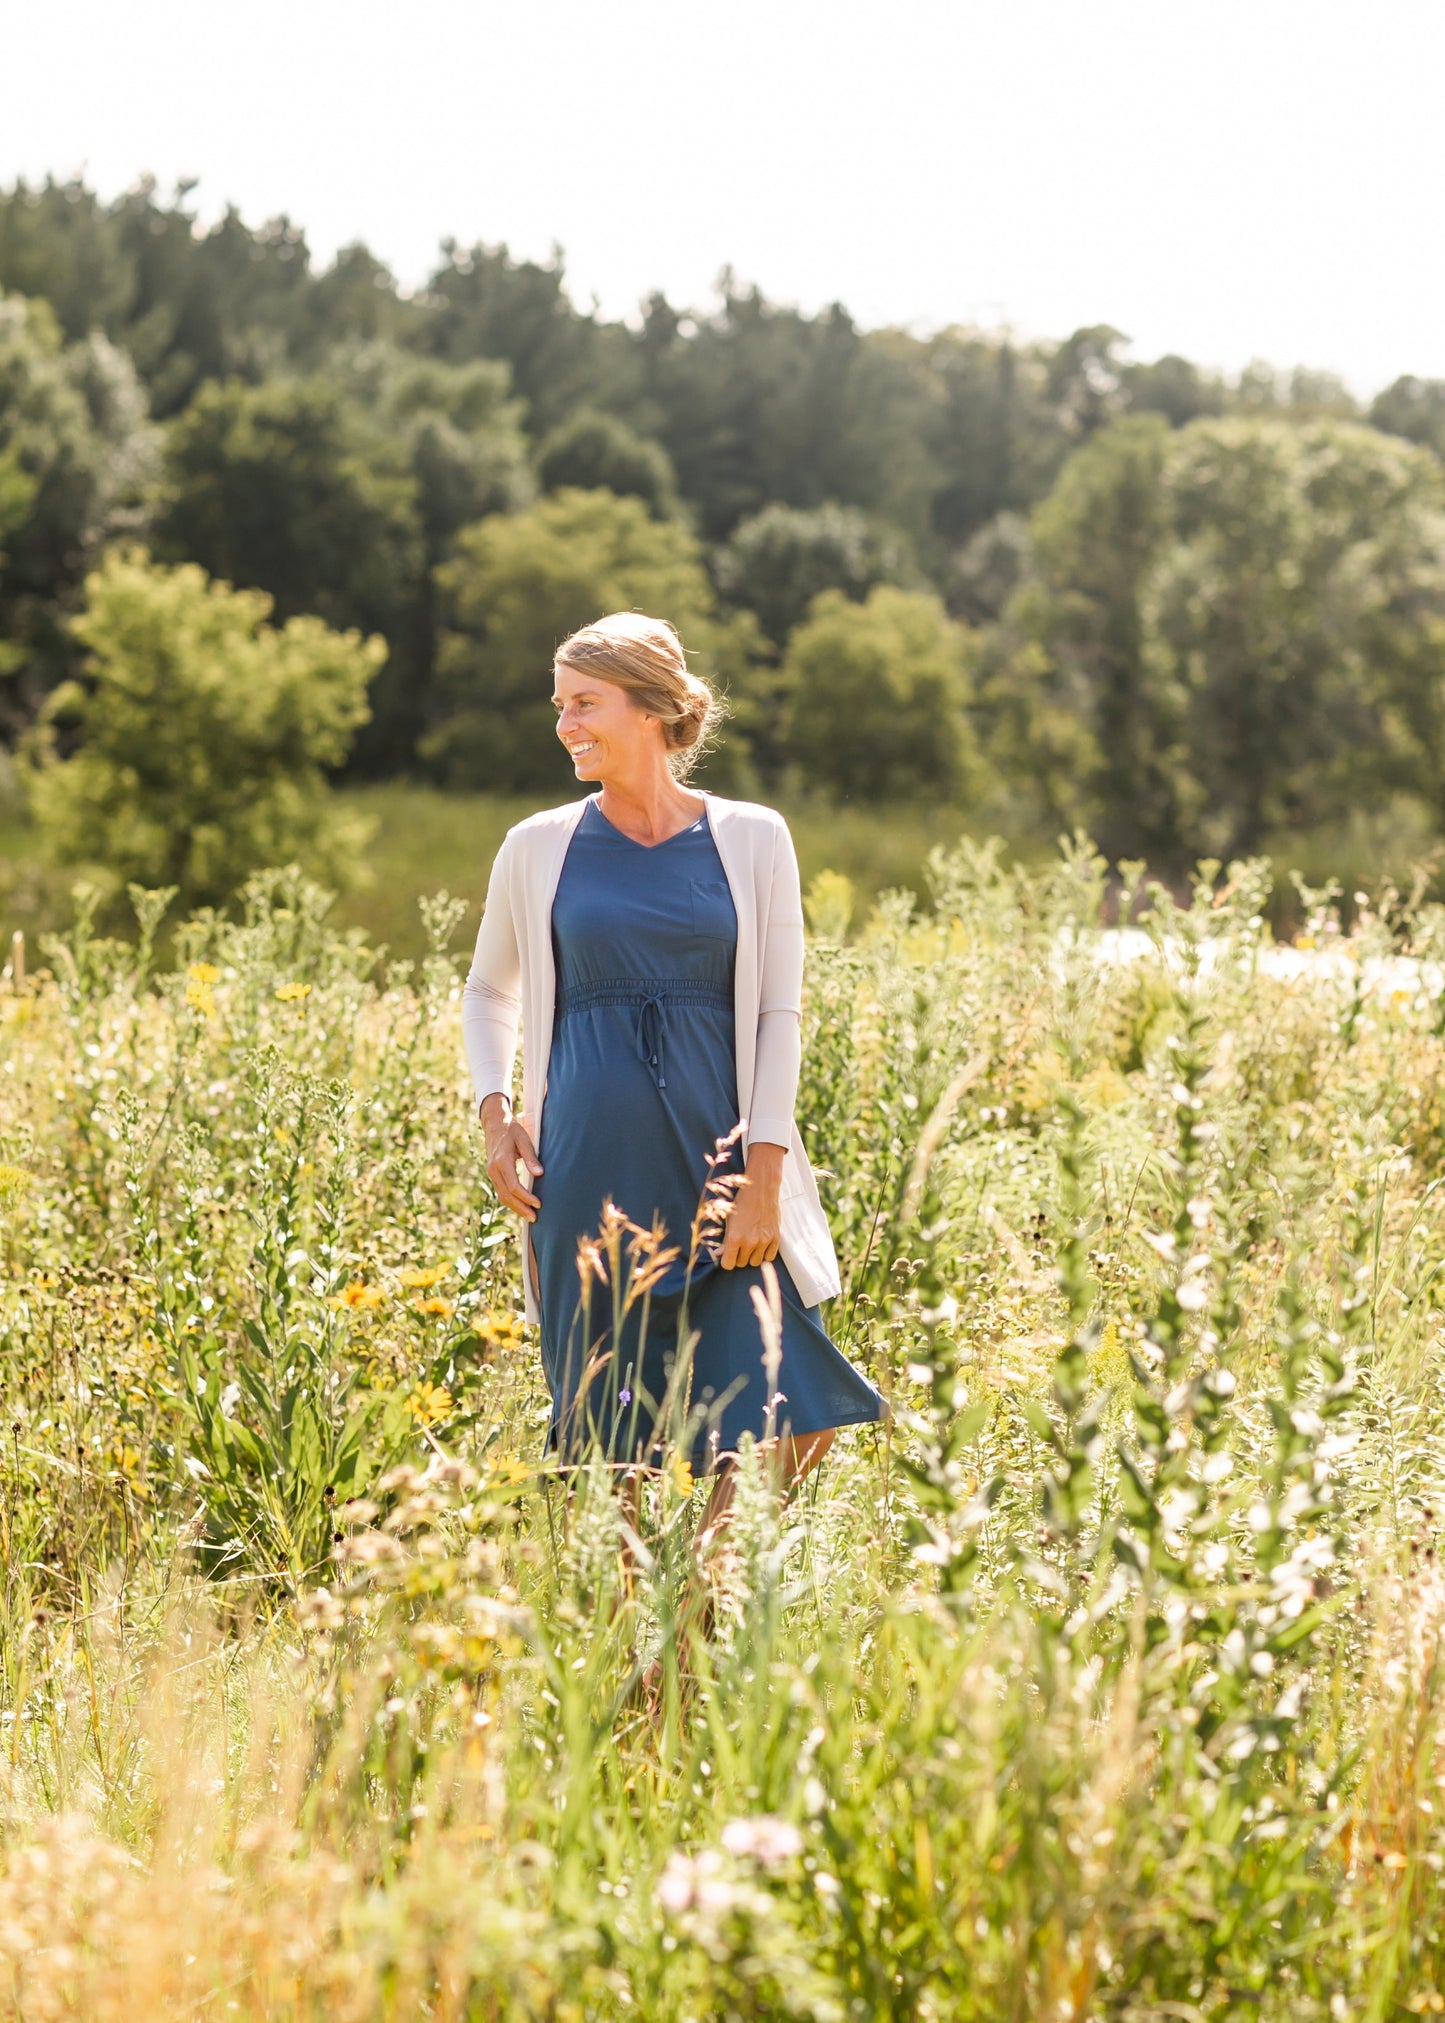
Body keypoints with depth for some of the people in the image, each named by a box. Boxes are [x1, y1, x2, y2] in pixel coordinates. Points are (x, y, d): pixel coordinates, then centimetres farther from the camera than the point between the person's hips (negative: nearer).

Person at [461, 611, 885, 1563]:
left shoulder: (752, 841, 3)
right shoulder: (538, 849, 7)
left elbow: (780, 1014, 2)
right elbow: (489, 993, 21)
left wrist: (764, 1176, -6)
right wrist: (495, 1111, 4)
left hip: (718, 1165, -1)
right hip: (588, 1175, 1)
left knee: (778, 1428, -8)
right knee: (605, 1446, 4)